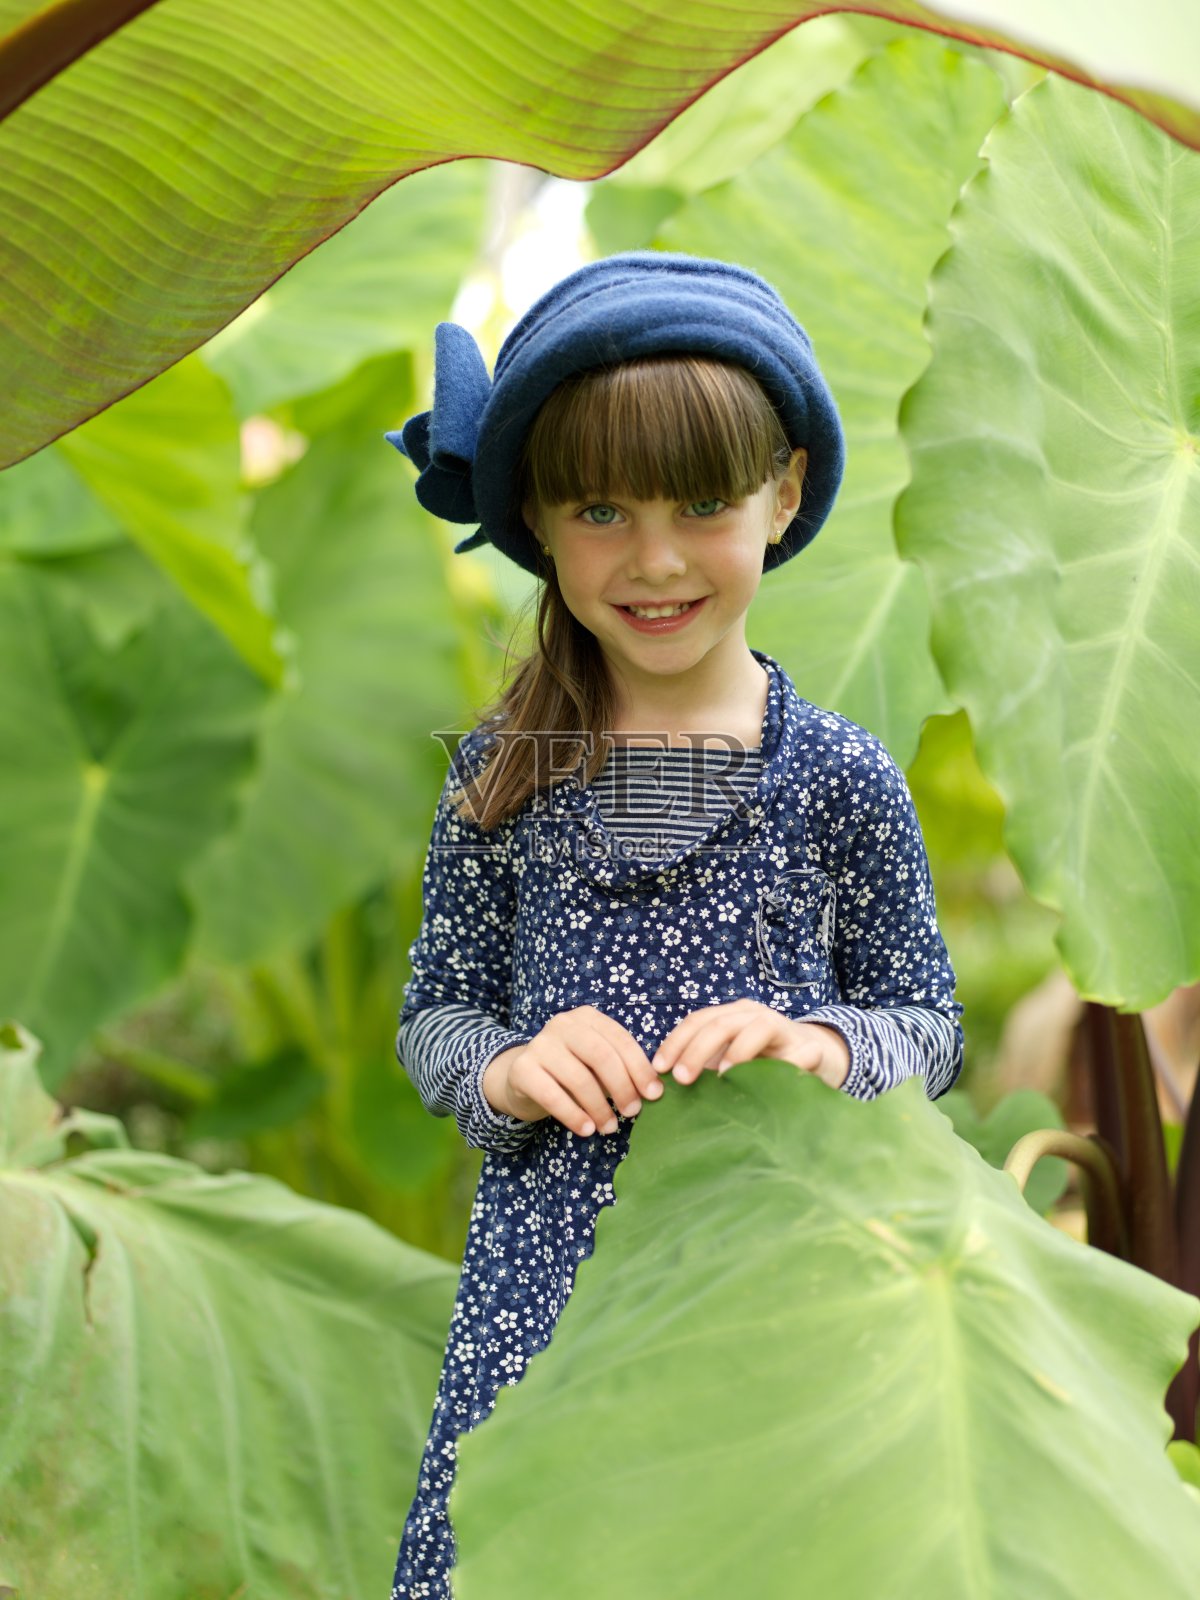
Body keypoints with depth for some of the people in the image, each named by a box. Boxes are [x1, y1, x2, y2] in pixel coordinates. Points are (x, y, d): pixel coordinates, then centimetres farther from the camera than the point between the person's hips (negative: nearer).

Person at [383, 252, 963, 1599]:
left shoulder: (841, 779, -3)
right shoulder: (501, 773, 1)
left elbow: (932, 1028, 5)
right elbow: (432, 1014, 9)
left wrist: (818, 1044, -15)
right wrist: (504, 1068, -12)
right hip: (546, 1262, 1)